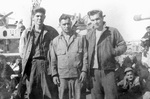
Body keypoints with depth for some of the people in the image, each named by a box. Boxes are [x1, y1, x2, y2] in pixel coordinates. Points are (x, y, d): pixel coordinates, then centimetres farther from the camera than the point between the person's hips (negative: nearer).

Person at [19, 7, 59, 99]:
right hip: (31, 65, 2)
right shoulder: (27, 32, 10)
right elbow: (24, 51, 14)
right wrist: (24, 67, 8)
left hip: (46, 63, -2)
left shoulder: (51, 31, 3)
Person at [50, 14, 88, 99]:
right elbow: (53, 59, 9)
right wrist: (54, 74, 3)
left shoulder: (81, 38, 7)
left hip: (77, 76, -1)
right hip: (62, 76, 1)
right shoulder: (56, 41, 10)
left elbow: (85, 56, 5)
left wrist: (84, 71, -3)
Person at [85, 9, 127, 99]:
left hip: (108, 70, -3)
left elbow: (123, 45, 4)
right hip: (93, 70, 3)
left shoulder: (112, 31, 2)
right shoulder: (89, 34, 11)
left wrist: (114, 52, -14)